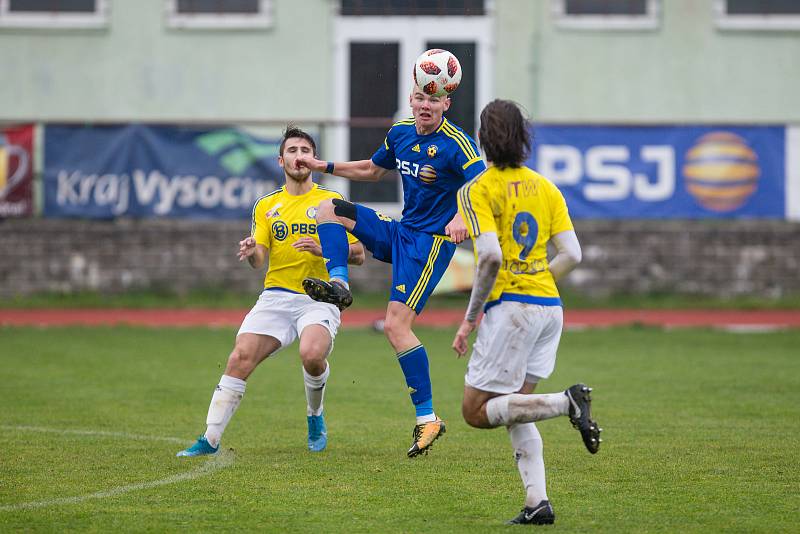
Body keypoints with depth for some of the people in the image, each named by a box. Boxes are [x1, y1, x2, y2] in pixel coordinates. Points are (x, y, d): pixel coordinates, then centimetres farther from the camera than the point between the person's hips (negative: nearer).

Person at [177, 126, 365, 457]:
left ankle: (315, 416, 0)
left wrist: (323, 249, -14)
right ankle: (210, 439, -11)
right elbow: (259, 261, 7)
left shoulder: (332, 202, 6)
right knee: (240, 358, -17)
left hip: (319, 299, -3)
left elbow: (358, 254, 4)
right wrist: (251, 253, -17)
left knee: (312, 355, -31)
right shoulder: (266, 206, 13)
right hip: (276, 297, 3)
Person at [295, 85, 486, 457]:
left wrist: (463, 217, -45)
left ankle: (427, 418, -13)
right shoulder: (400, 133, 6)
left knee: (396, 324, -17)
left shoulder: (455, 143, -17)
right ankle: (338, 285, -14)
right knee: (328, 209, 3)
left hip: (431, 241, -8)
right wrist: (324, 167, 20)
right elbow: (372, 170, 25)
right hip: (400, 232, 8)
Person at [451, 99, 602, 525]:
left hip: (511, 305, -7)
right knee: (511, 409, 14)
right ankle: (537, 501, 2)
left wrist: (470, 317, -12)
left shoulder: (478, 190, -7)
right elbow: (571, 254, 5)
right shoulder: (545, 187, 11)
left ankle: (567, 402, -16)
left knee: (476, 411, 0)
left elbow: (491, 255, -20)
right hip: (550, 306, 7)